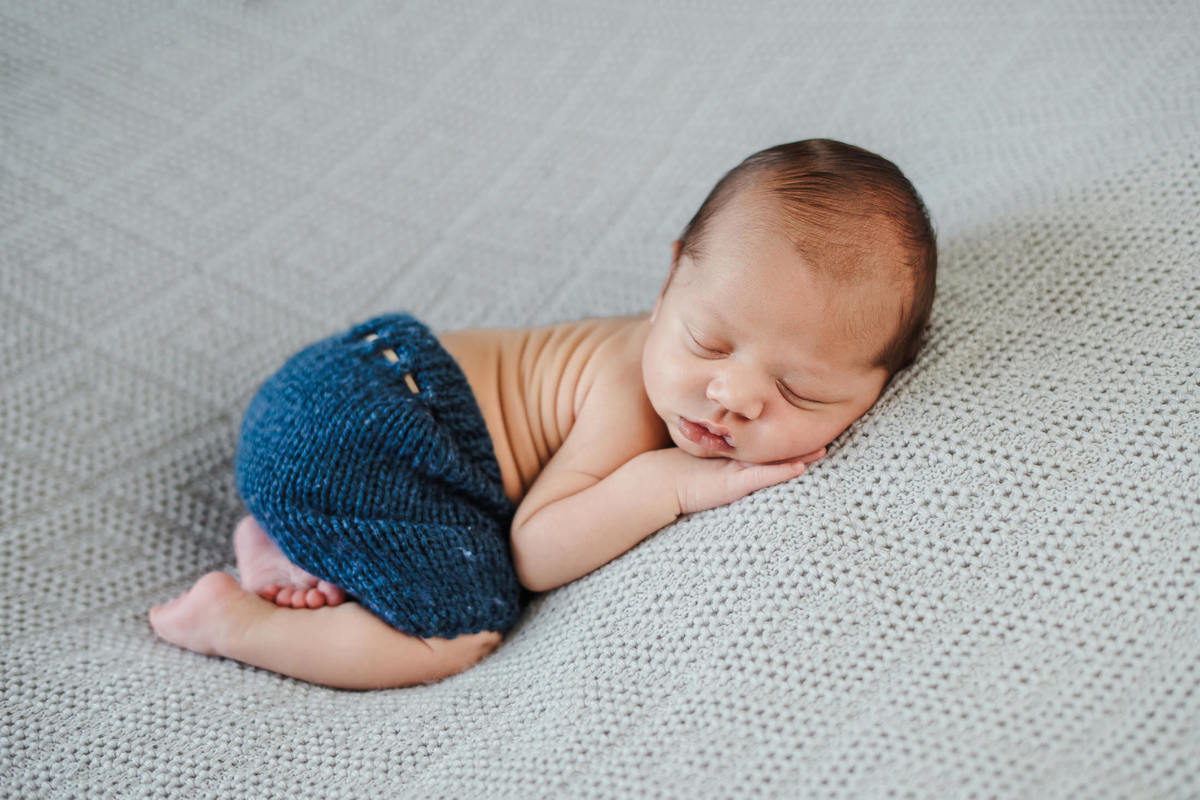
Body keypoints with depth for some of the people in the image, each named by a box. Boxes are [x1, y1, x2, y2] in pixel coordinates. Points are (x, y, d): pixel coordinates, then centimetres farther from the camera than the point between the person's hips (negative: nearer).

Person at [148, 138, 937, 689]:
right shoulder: (628, 406, -29)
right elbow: (532, 557, -21)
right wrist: (661, 484, -32)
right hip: (336, 436, -9)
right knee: (464, 629, -13)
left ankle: (277, 539, 20)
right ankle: (230, 619, -1)